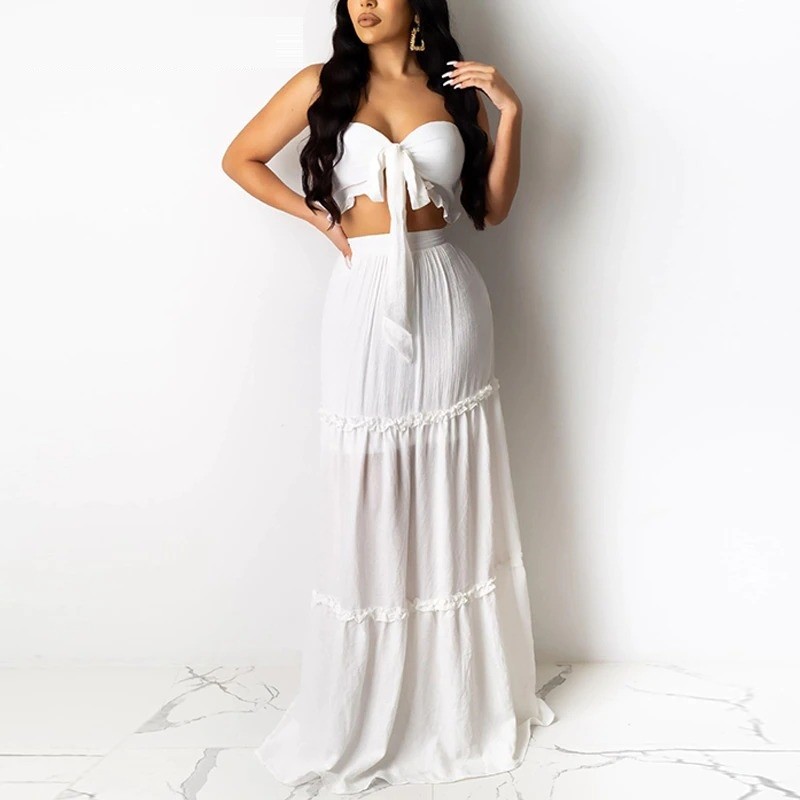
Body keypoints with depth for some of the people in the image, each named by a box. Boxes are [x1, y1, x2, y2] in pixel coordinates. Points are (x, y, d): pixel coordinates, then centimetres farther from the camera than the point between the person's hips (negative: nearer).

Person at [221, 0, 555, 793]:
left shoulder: (453, 88, 10)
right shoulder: (324, 83, 6)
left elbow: (493, 206, 8)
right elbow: (240, 158, 13)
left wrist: (509, 113, -1)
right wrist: (317, 217, 3)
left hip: (446, 298, 2)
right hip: (364, 302, -1)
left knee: (451, 503, 8)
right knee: (368, 508, 3)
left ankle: (461, 695, 26)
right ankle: (363, 710, 20)